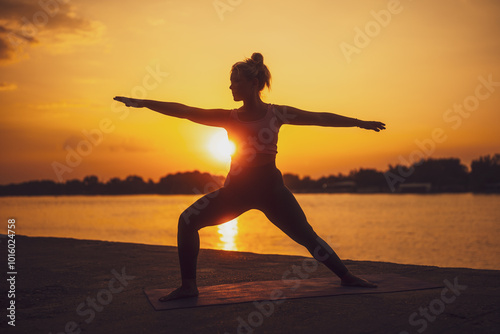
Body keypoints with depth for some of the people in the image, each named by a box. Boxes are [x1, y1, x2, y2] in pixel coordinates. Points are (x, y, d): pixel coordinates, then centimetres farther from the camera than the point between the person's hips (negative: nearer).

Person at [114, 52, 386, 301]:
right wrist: (144, 103, -3)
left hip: (270, 186, -2)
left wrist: (360, 122, 10)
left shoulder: (276, 113, 0)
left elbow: (321, 118, 6)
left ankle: (346, 277, 16)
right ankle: (188, 285, 1)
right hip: (237, 187, 3)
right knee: (188, 221, -10)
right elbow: (184, 111, 1)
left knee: (307, 236, -6)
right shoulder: (229, 117, 5)